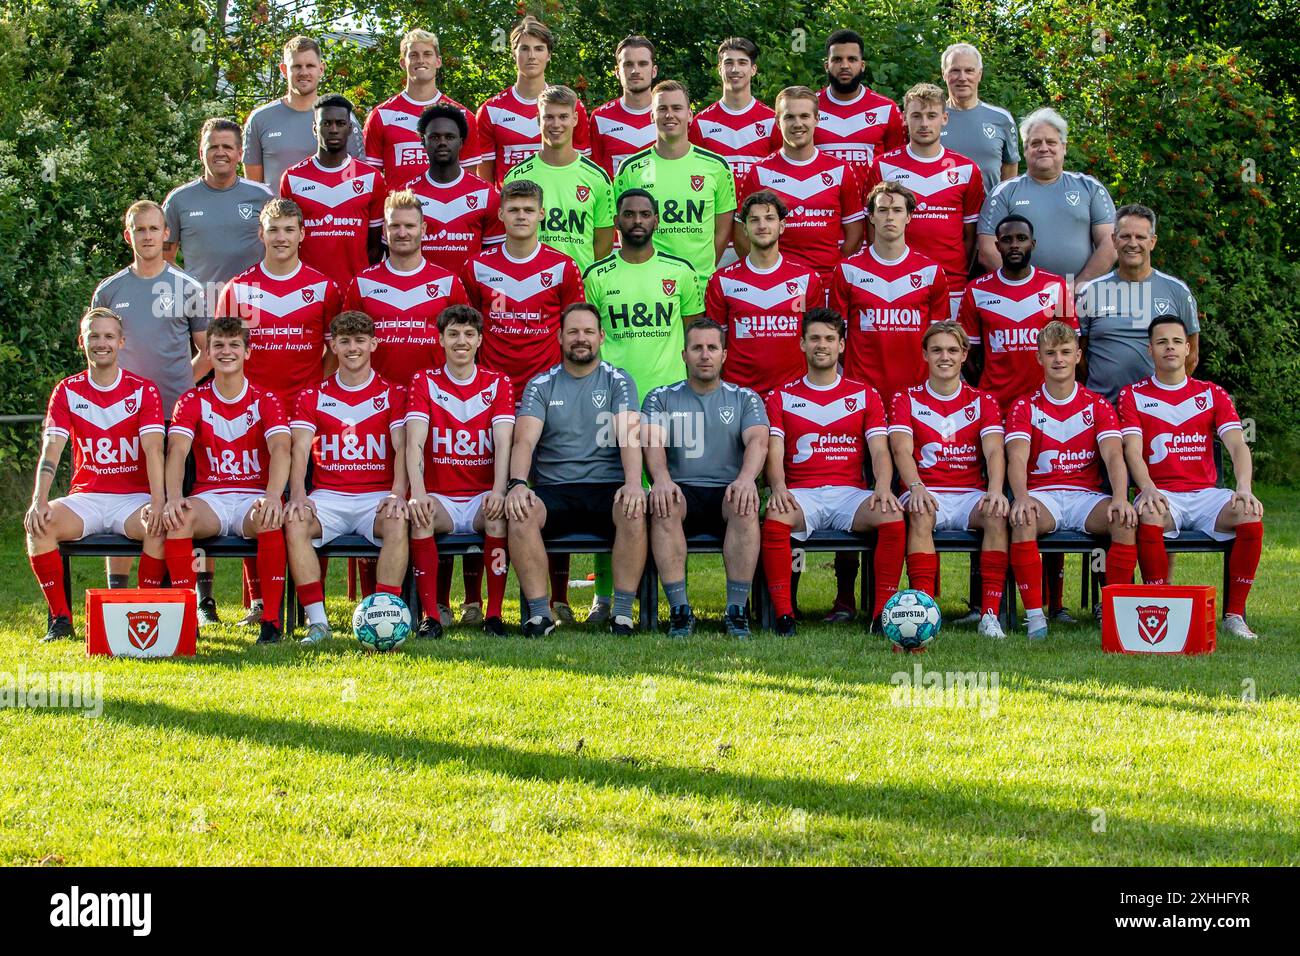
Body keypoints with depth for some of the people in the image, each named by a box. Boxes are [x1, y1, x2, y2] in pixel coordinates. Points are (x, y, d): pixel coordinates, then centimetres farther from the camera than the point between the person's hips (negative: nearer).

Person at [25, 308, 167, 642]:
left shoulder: (143, 390, 0)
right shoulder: (67, 391, 6)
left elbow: (153, 449, -12)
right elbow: (51, 449, -4)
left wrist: (157, 502, -29)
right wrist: (38, 502, -22)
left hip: (133, 498, -2)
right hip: (85, 498, 2)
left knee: (159, 525, -35)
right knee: (38, 524, -28)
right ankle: (60, 619, -17)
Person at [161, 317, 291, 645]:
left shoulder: (265, 401, 4)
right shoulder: (193, 401, 7)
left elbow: (280, 449, -14)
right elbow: (177, 450, -8)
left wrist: (272, 497, -35)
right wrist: (173, 497, -29)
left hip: (254, 497, -1)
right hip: (210, 497, 1)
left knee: (270, 520, -37)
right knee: (178, 517, -33)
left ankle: (271, 621, -29)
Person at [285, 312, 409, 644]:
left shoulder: (392, 394, 9)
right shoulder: (312, 397, 13)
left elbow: (402, 447, -3)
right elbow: (300, 448, 1)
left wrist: (397, 493, -22)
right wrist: (297, 495, -18)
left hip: (378, 496, -1)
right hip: (328, 496, 1)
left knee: (398, 523, -34)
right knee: (294, 522, -30)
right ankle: (317, 621, -29)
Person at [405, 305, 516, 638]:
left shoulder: (498, 383, 7)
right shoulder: (424, 382, 5)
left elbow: (503, 441, -7)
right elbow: (414, 442, -9)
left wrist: (498, 491, -26)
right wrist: (418, 492, -27)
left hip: (483, 496, 0)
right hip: (440, 497, 0)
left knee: (499, 515, -33)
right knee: (418, 515, -33)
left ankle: (494, 615, -25)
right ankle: (430, 616, -28)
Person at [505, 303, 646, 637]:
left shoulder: (618, 381, 9)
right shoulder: (540, 386, 11)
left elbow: (629, 436, -6)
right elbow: (525, 440, -3)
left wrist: (633, 482, -26)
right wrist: (517, 483, -24)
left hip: (607, 487, -1)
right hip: (553, 491, 1)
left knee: (635, 512, -34)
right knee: (520, 514, -32)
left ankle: (623, 613, -26)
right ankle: (539, 613, -25)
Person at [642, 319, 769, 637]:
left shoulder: (745, 399, 14)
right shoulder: (661, 398, 14)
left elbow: (758, 441, -5)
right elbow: (653, 442, -4)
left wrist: (746, 478, -29)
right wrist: (661, 478, -28)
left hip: (728, 493, 0)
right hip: (681, 492, 0)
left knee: (745, 505, -36)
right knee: (663, 505, -36)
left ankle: (737, 609, -30)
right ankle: (680, 610, -32)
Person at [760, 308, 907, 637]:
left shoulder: (865, 395, 16)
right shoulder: (782, 397, 14)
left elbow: (879, 451, 6)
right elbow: (774, 452, 3)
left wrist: (883, 487, -16)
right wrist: (778, 487, -19)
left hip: (851, 492, 1)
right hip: (801, 494, -1)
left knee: (892, 515, -31)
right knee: (774, 518, -36)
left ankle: (883, 612, -25)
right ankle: (783, 614, -30)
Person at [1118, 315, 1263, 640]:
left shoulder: (1212, 394, 13)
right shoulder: (1133, 395, 8)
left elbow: (1237, 445, 0)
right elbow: (1133, 450, -5)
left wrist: (1243, 487, -22)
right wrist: (1148, 489, -26)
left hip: (1206, 493, 2)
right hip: (1160, 494, -2)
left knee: (1251, 516, -29)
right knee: (1149, 518, -38)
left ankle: (1234, 615, -17)